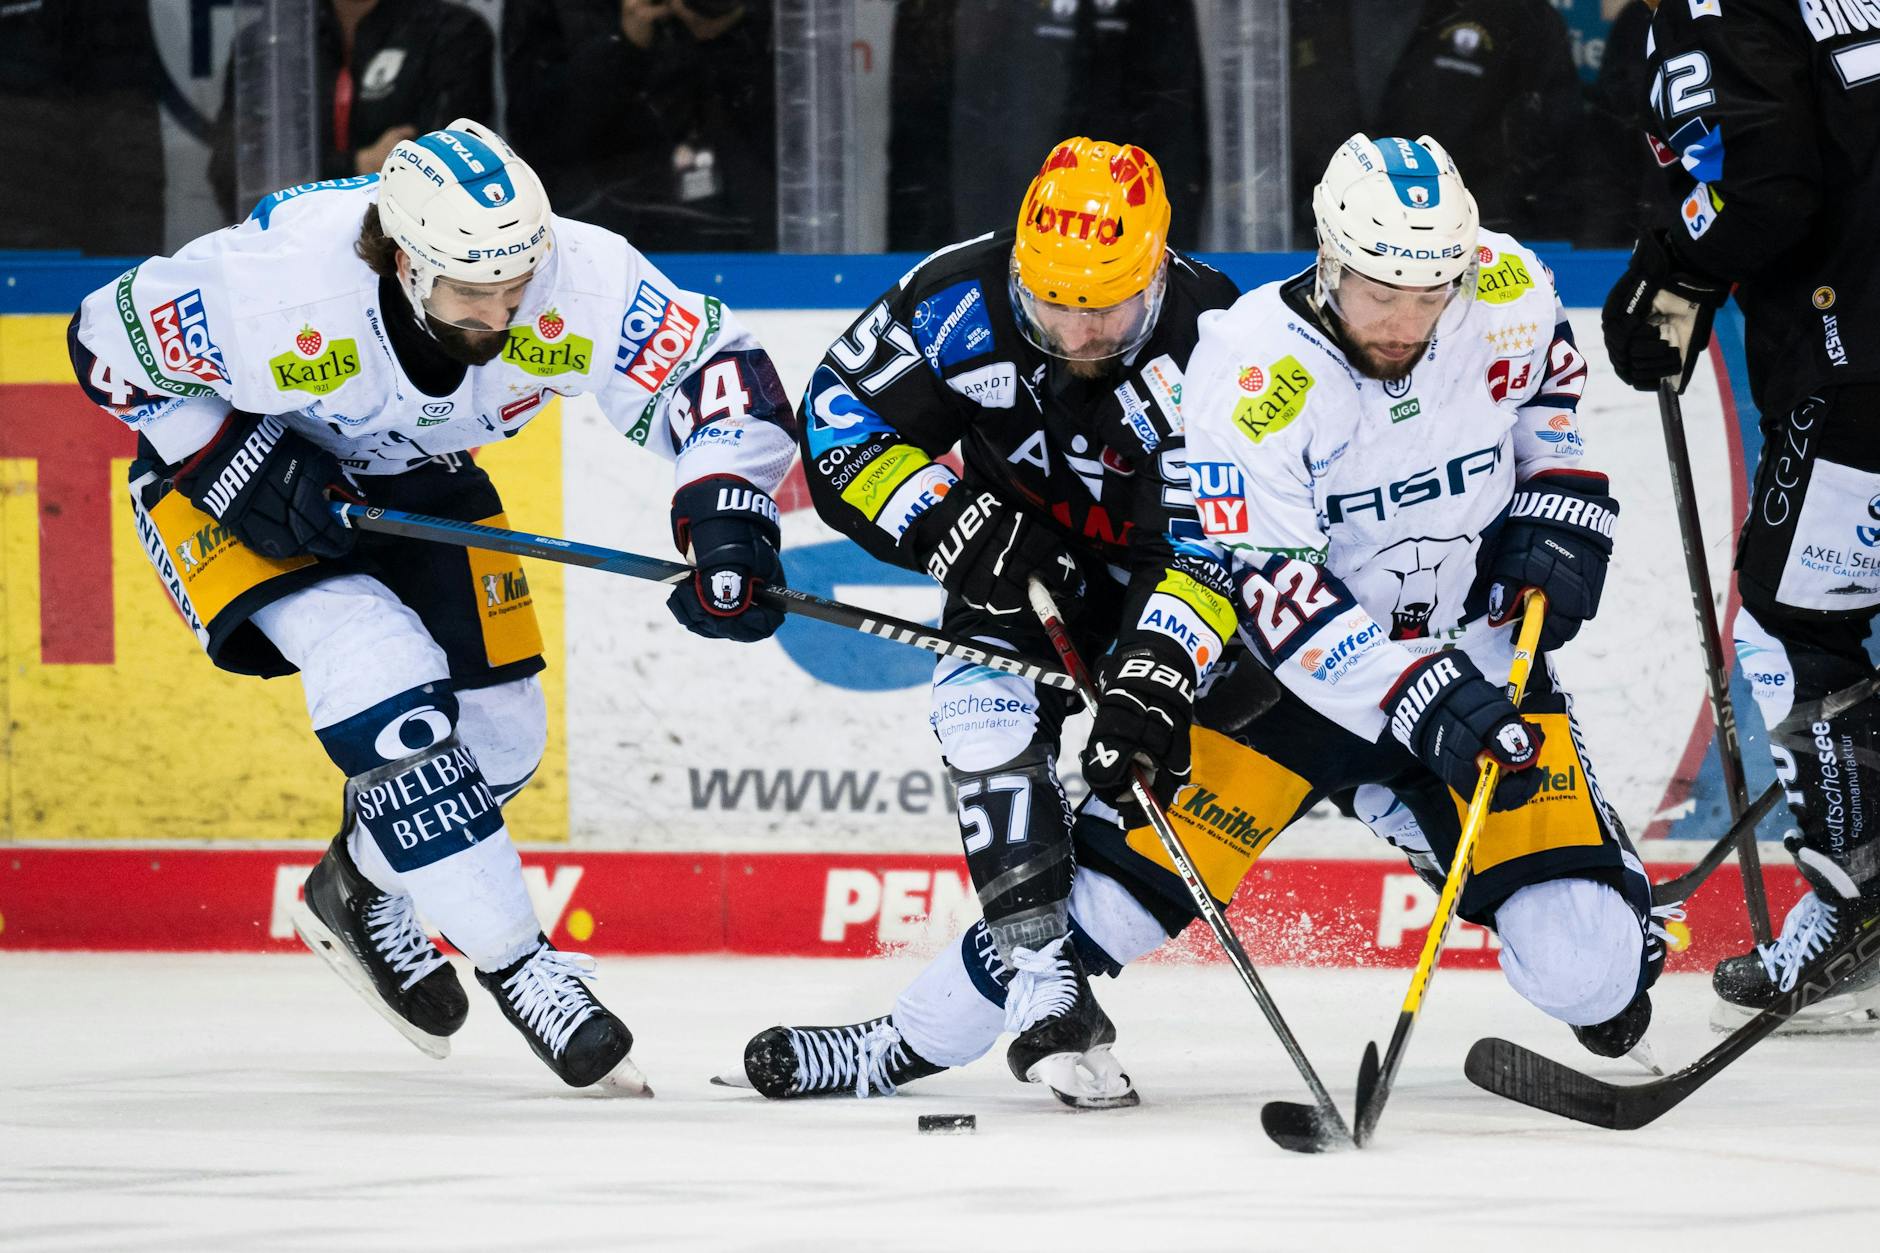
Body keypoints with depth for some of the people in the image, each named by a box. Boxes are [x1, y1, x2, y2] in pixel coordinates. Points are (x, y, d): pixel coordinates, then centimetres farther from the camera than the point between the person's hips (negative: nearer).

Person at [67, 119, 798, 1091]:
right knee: (390, 688, -23)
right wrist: (236, 463, -29)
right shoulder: (277, 283, -39)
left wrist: (726, 518, -38)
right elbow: (112, 341, -23)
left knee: (498, 734, 3)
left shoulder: (578, 280, -31)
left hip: (415, 473, 5)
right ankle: (517, 969, -11)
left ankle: (358, 894, 33)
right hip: (229, 465, -5)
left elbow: (721, 372, -23)